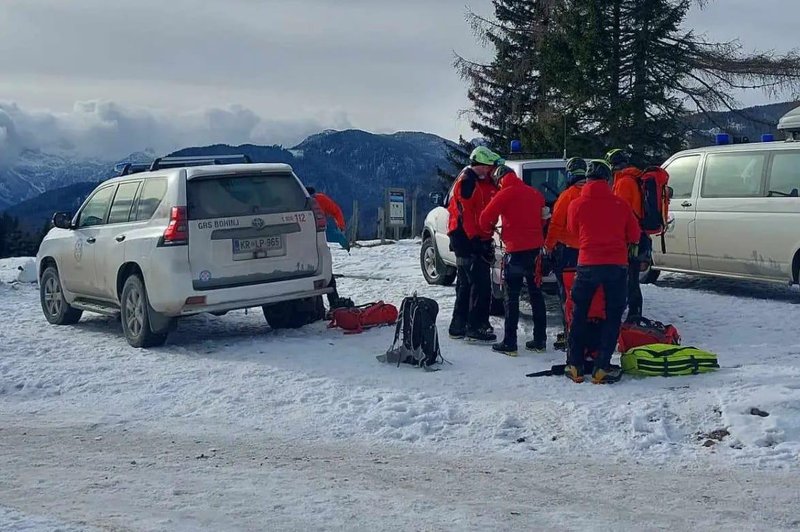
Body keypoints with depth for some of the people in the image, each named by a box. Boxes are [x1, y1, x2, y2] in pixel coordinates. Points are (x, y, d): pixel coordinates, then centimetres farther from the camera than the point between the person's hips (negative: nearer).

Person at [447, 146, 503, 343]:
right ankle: (476, 328, -5)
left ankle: (458, 326, 22)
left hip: (477, 239, 10)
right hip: (468, 240, -10)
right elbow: (465, 214, -19)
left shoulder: (483, 181, 18)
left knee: (466, 285, 14)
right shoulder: (467, 181, -13)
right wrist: (476, 240, -21)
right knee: (481, 285, -9)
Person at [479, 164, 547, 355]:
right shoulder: (534, 193, 11)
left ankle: (510, 343, -1)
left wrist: (489, 229, 11)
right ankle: (540, 340, 16)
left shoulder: (505, 194, -8)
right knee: (536, 294, 13)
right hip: (535, 248, 6)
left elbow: (486, 217, -9)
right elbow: (542, 219, 17)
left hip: (516, 249, -6)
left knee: (512, 297, -1)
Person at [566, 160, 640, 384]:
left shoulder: (576, 205, -1)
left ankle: (575, 366, 13)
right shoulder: (620, 204, 0)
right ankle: (601, 368, 2)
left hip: (587, 264, 0)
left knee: (579, 314, 14)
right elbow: (634, 235, 8)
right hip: (617, 265, 0)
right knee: (613, 316, 9)